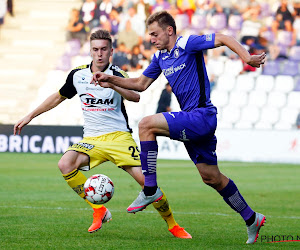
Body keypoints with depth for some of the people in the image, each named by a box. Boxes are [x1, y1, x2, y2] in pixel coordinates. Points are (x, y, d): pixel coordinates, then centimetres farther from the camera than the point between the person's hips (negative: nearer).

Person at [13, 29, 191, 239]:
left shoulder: (116, 75, -9)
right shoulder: (78, 75, 4)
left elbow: (135, 97, -29)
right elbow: (58, 97, 21)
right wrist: (30, 116, 22)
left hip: (119, 135, -4)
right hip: (92, 139, 4)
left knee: (145, 179, -17)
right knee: (65, 164, -24)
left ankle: (173, 225, 5)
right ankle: (99, 211, -11)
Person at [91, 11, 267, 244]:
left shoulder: (187, 44, -10)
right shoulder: (160, 57, 15)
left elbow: (224, 39, -16)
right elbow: (140, 84, 24)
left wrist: (247, 57, -31)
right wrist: (111, 80, 13)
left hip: (201, 116, -10)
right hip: (192, 120, 10)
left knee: (147, 124, -21)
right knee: (212, 177, 13)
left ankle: (150, 189, -18)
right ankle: (252, 219, 25)